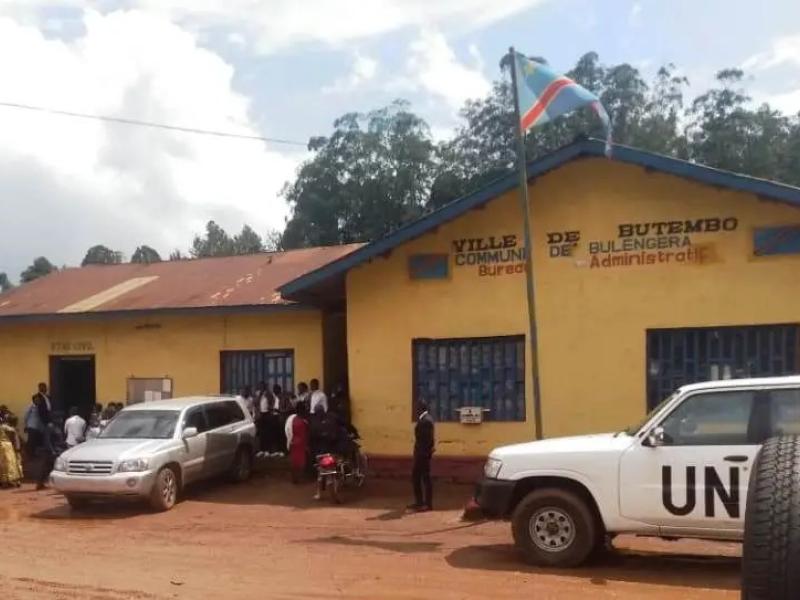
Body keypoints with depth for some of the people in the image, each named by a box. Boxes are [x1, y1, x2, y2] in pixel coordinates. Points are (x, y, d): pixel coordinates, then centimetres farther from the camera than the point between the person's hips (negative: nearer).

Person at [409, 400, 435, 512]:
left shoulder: (427, 420, -18)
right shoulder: (423, 419, 12)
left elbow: (429, 439, -22)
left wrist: (425, 454, -21)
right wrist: (417, 452, 17)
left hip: (424, 454, -10)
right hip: (420, 453, 10)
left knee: (425, 478, -2)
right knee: (415, 477, 14)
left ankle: (428, 504, 5)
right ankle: (419, 502, 23)